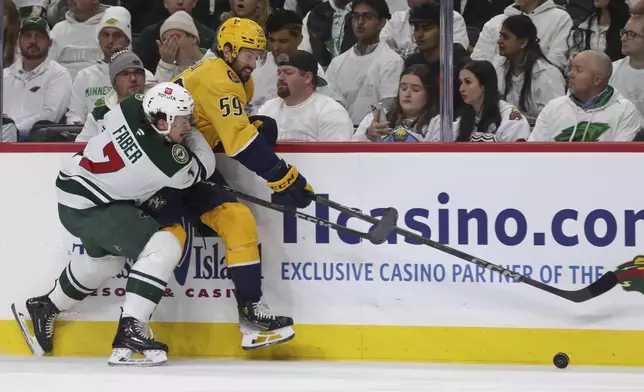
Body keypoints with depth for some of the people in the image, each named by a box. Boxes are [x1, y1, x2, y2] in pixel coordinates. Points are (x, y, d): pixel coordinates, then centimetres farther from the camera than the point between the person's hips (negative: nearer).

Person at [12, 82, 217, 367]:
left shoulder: (130, 108, -12)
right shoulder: (168, 163, -27)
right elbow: (203, 168, -7)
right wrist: (192, 136, 5)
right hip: (90, 210, -9)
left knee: (105, 258, 32)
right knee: (163, 247, -18)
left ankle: (44, 308, 50)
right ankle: (129, 332, -22)